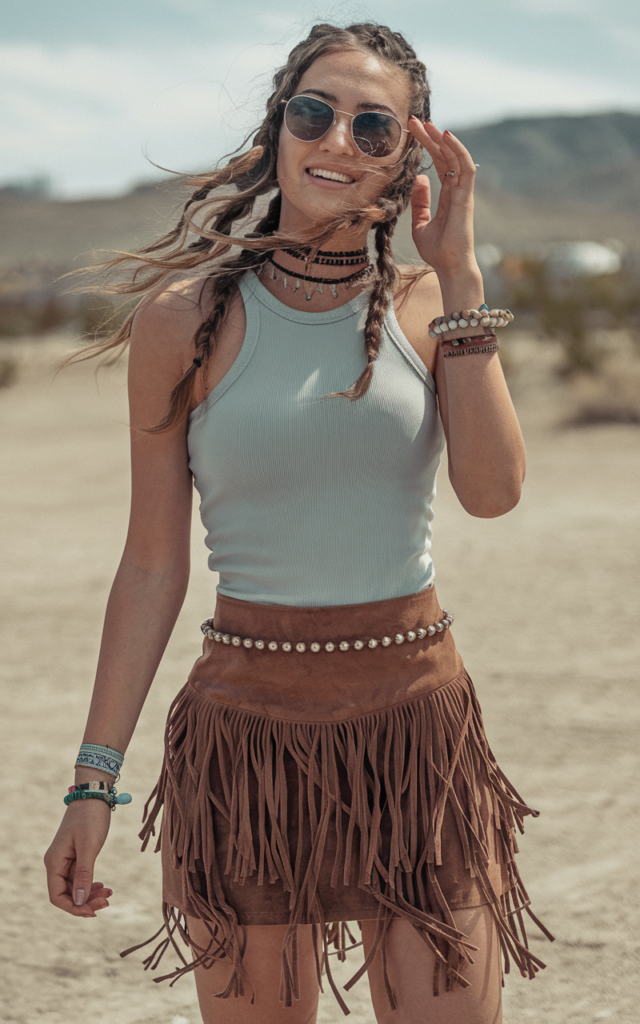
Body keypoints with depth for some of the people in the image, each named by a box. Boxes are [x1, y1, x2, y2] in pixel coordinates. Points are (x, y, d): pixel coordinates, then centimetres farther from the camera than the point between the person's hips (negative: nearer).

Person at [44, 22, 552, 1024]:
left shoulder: (426, 303, 4)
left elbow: (493, 488, -13)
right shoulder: (187, 318, -2)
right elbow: (153, 566, 2)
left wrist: (459, 273, -10)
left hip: (417, 722, 1)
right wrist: (95, 777, -1)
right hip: (251, 725, -1)